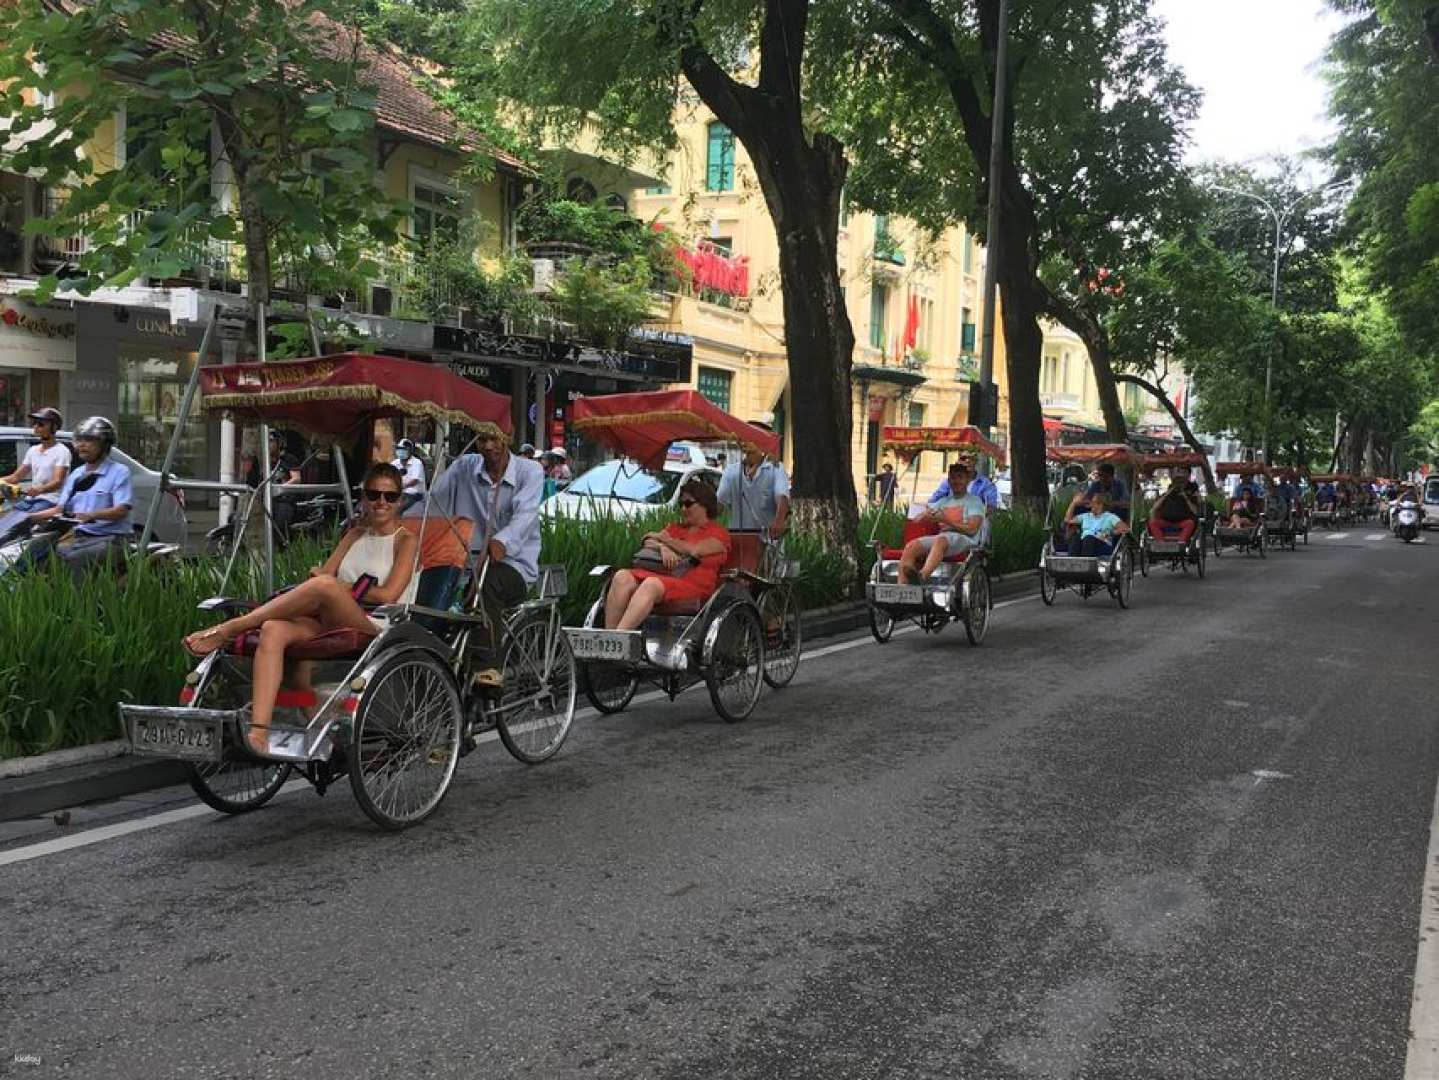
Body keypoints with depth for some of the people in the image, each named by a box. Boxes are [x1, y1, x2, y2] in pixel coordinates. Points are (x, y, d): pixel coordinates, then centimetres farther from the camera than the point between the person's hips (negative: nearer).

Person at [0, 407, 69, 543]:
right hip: (30, 499, 7)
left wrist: (40, 489, -35)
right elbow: (16, 477, 23)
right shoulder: (33, 450, 21)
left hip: (50, 500, -7)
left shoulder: (61, 451, -2)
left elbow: (58, 482, -15)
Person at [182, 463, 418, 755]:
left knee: (324, 585, -35)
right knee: (273, 630, -27)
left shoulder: (405, 540, 9)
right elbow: (323, 572, 15)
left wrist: (340, 586, 0)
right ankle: (258, 732, -39)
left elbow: (388, 595, -4)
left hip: (376, 628, -5)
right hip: (331, 626, 5)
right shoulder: (355, 535, 27)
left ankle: (228, 629, -27)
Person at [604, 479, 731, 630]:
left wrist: (665, 539, 8)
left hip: (693, 583, -6)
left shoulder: (719, 532, 13)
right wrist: (663, 547, -7)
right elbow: (648, 542, 16)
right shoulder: (675, 527, 31)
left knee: (651, 584, -37)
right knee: (622, 577, -25)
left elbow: (695, 550, -4)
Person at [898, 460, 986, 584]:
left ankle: (921, 576, -64)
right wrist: (926, 515, 0)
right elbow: (916, 520, 25)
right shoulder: (944, 502, 29)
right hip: (940, 536, 6)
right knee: (911, 546, -22)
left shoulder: (974, 501, 11)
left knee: (940, 540, -40)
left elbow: (972, 530, -5)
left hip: (964, 538, -6)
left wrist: (946, 520, -12)